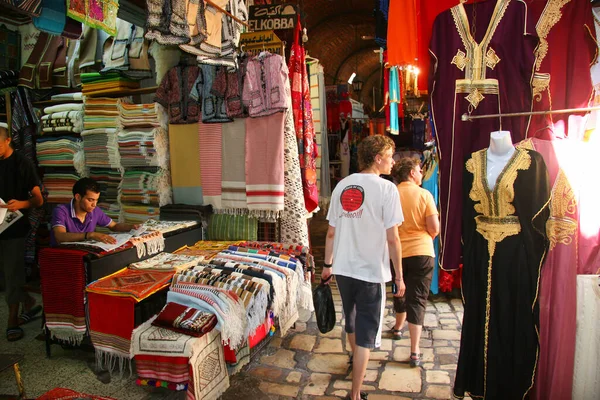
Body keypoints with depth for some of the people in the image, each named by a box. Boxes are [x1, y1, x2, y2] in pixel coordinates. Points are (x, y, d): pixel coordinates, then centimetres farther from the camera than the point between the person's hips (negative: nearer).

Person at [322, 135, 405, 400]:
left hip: (343, 268, 6)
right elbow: (392, 239, -14)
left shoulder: (342, 185, 3)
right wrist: (399, 276, -4)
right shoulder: (386, 189, -12)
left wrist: (327, 264, 16)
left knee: (352, 319, 27)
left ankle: (356, 359, 53)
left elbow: (331, 232, 5)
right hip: (371, 271, -6)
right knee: (366, 332, 6)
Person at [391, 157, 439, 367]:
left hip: (397, 253, 3)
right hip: (422, 253, -2)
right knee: (417, 299, 2)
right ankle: (415, 352, -1)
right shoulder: (424, 194, -7)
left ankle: (398, 328, 46)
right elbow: (434, 228, -9)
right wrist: (425, 239, 11)